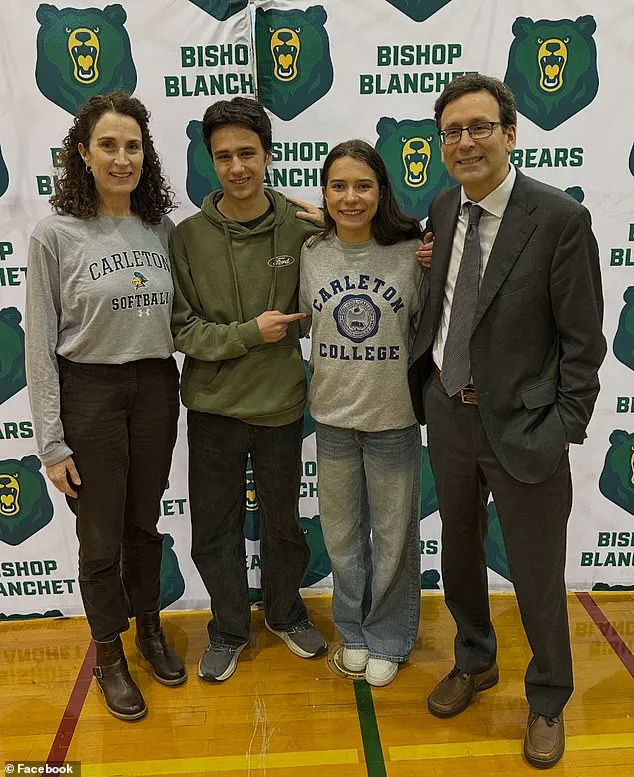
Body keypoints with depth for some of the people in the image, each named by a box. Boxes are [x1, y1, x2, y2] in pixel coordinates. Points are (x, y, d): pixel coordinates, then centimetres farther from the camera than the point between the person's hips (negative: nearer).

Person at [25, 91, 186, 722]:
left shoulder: (162, 227, 1)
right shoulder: (55, 234, -10)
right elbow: (40, 346, -9)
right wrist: (51, 442, -10)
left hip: (155, 386, 3)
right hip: (88, 392, -3)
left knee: (145, 521, 18)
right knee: (101, 535, 9)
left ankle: (149, 628, 41)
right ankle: (109, 653, 33)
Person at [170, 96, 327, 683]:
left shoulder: (302, 232, -7)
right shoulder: (189, 236, -7)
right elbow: (180, 328, -8)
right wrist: (249, 333, -19)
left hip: (281, 406, 0)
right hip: (212, 410, 0)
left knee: (282, 521, 19)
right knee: (216, 529, 13)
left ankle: (285, 612, 44)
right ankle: (230, 629, 36)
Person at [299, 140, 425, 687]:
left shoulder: (412, 252, -10)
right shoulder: (311, 255, -3)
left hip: (394, 419, -2)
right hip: (332, 417, 3)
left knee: (393, 535, 13)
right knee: (342, 534, 18)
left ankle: (388, 639, 36)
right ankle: (353, 629, 41)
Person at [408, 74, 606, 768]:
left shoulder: (560, 218, -13)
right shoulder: (442, 209, 4)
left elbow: (583, 340, -10)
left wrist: (564, 429, -13)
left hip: (522, 424, -5)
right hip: (447, 409, 5)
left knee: (537, 577, 8)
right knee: (458, 550, 21)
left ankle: (547, 701, 36)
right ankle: (473, 663, 47)